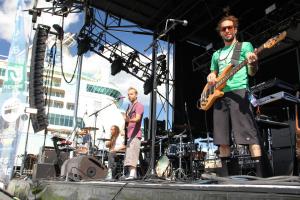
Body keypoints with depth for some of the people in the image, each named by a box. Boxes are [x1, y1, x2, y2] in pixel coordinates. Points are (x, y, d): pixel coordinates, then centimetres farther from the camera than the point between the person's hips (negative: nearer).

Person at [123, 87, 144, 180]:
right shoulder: (129, 107, 21)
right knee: (129, 154, 9)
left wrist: (129, 120, -40)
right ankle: (133, 174, 15)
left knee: (132, 154, -17)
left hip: (135, 134, -9)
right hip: (129, 134, 9)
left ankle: (132, 174, -20)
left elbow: (137, 118, -21)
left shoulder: (139, 106, -5)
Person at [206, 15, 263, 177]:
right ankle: (224, 174, 9)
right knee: (222, 137, 2)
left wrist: (253, 63, -22)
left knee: (248, 133, -14)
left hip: (239, 92, -5)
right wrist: (211, 77, 4)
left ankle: (259, 174, -12)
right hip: (219, 95, 5)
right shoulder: (216, 54, 25)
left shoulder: (245, 46, 11)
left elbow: (252, 72, 2)